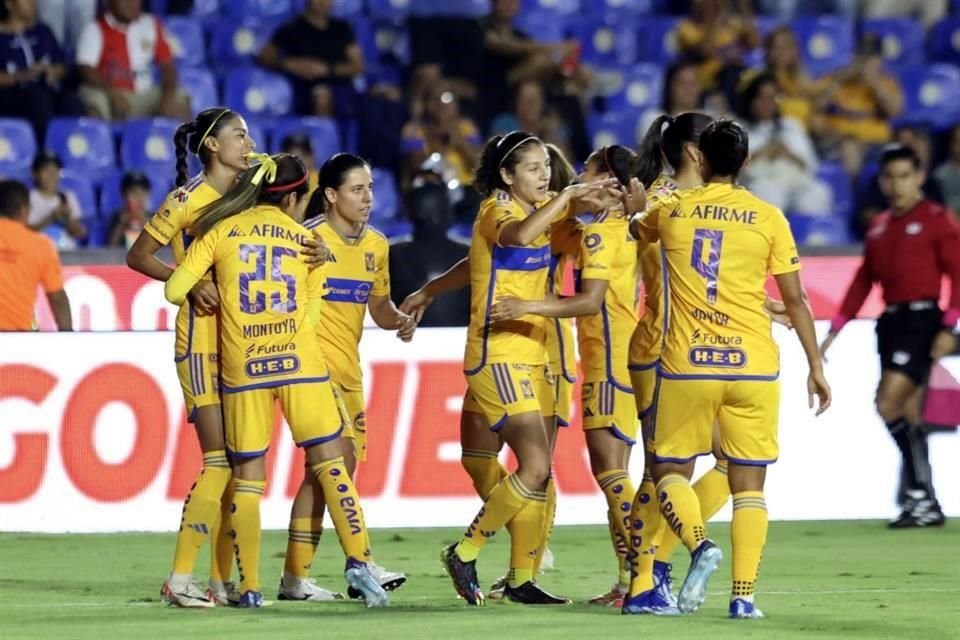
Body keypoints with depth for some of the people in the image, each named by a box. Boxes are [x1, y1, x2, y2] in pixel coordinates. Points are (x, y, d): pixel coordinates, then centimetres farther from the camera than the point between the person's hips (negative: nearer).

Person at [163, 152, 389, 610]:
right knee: (329, 461, 3)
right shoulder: (304, 238, 11)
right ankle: (358, 562, -10)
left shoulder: (220, 232, 8)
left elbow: (174, 291, 4)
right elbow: (313, 313, 11)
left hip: (242, 366, 1)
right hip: (299, 363, -1)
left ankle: (249, 587, 2)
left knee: (247, 475, 6)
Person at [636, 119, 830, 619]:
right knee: (748, 486, 7)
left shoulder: (671, 211, 4)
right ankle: (743, 594, -3)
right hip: (753, 368, 0)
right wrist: (816, 366, 10)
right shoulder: (768, 218, 1)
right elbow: (795, 300, 3)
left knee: (671, 472, 12)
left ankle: (700, 544, -16)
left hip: (687, 367, 0)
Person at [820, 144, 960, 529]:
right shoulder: (878, 227, 16)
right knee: (907, 415, 6)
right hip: (890, 320, 7)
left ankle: (919, 493, -10)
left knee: (890, 404, -18)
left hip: (922, 319, -7)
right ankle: (926, 506, 10)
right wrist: (835, 330, 17)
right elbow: (863, 281, 21)